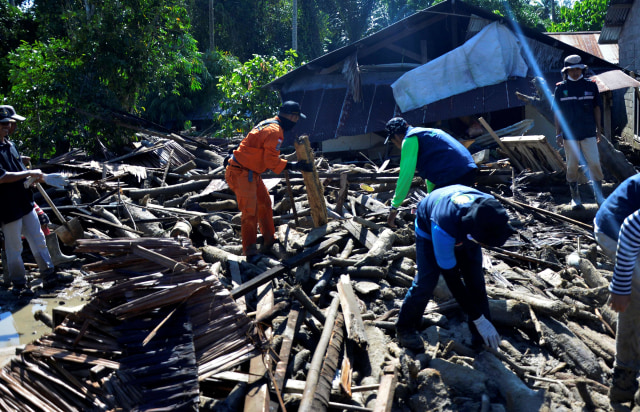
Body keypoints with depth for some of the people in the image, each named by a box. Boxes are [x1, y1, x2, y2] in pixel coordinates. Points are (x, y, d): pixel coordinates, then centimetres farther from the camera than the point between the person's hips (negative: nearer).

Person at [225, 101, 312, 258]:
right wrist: (293, 166, -17)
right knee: (250, 211, -11)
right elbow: (272, 161, -23)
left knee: (264, 203, 19)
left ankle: (269, 239, 31)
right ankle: (249, 250, -3)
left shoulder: (270, 124, 13)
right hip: (241, 173, -11)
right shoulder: (274, 131, -20)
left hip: (251, 172, 11)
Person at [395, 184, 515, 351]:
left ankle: (481, 337, 12)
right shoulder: (443, 229, -48)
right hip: (429, 229, -4)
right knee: (427, 280, -14)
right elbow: (451, 277, -36)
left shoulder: (489, 208, -35)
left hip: (462, 230, 5)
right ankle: (405, 328, 8)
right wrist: (478, 319, -32)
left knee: (475, 277, -2)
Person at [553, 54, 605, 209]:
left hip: (588, 133, 0)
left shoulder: (591, 85, 5)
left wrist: (599, 128, 7)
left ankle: (599, 195, 8)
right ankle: (575, 197, 15)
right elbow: (558, 112, 5)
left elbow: (596, 108, 10)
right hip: (569, 134, 0)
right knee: (572, 165, 4)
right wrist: (558, 133, 2)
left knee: (594, 163, -4)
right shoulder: (561, 88, 3)